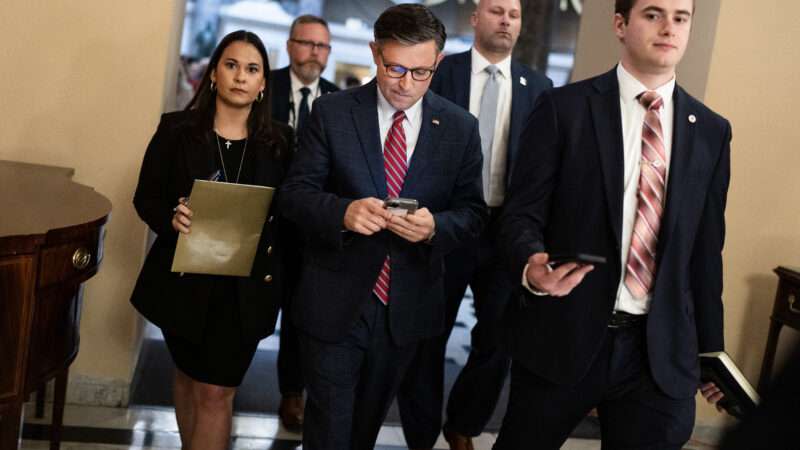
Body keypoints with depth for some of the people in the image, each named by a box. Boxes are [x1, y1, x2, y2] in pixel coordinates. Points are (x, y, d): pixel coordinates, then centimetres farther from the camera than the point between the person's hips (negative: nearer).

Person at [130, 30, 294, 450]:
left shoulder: (279, 141, -1)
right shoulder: (176, 129, -4)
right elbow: (145, 198, 0)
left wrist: (281, 278, -6)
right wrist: (171, 219, -21)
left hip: (246, 288, 0)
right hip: (185, 281, 1)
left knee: (216, 392, 1)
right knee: (189, 379, 19)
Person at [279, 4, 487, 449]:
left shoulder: (461, 127, -1)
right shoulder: (332, 112, -6)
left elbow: (473, 212, 0)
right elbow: (297, 192, -6)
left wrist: (434, 226, -23)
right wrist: (343, 211, -28)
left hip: (408, 306, 2)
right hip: (335, 302, -2)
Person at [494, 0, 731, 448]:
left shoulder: (711, 130, 8)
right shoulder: (563, 108, -3)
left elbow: (706, 247, 10)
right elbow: (522, 212, -4)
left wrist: (710, 346, 12)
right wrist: (532, 266, -25)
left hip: (662, 350, 3)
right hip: (561, 336, -2)